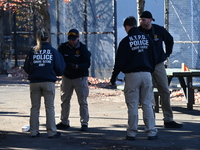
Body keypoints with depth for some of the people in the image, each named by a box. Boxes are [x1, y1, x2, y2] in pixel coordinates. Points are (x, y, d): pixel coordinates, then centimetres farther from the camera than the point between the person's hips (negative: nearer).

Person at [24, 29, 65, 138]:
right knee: (49, 107, 4)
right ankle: (52, 132, 4)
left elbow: (26, 68, 5)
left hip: (34, 82, 1)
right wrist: (57, 74, 23)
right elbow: (59, 69, 1)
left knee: (35, 107, 9)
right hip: (48, 82, -1)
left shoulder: (32, 51, 3)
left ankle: (34, 132, 10)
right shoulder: (53, 51, 0)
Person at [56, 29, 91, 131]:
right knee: (65, 100, 9)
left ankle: (84, 123, 3)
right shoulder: (63, 48, 0)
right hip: (66, 77, 3)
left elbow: (87, 64, -13)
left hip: (80, 77, -3)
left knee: (82, 101, -3)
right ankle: (64, 122, 20)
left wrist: (76, 66, -29)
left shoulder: (83, 48, -7)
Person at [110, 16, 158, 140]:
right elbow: (154, 58, 13)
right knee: (147, 104, 6)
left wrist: (114, 77, 6)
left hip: (132, 75, -3)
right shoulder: (147, 39, 9)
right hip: (146, 74, 3)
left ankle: (132, 132, 1)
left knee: (132, 105, 0)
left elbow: (120, 61, -4)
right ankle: (151, 131, 5)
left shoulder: (125, 41, -4)